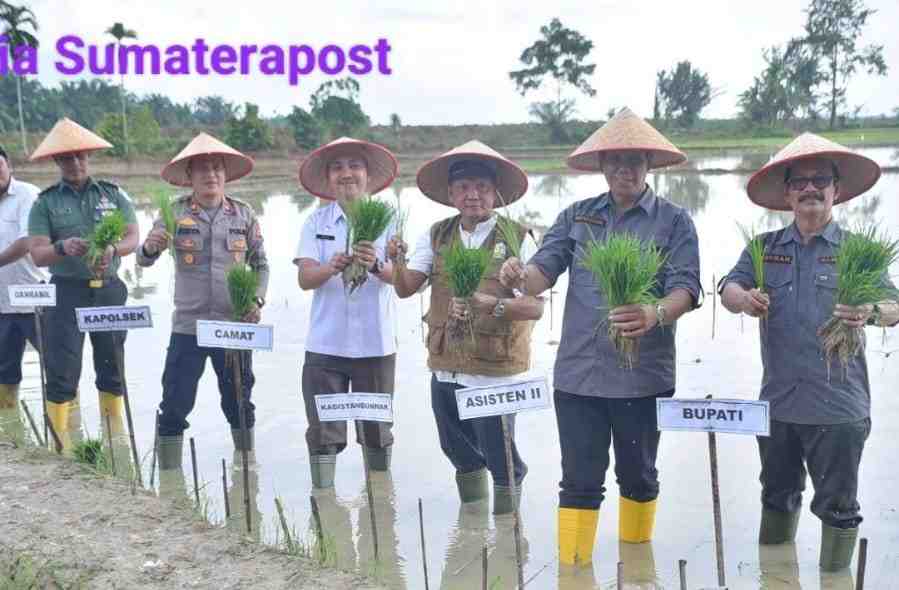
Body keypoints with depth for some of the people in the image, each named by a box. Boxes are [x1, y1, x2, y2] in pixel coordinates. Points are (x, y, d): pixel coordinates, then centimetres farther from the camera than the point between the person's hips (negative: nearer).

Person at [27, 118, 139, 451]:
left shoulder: (113, 195, 6)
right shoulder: (46, 202, 2)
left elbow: (132, 239, -2)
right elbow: (37, 255, -6)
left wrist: (111, 251, -23)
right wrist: (63, 248, -27)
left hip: (109, 289, 2)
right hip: (67, 290, -2)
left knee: (112, 364, 11)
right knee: (62, 369, -4)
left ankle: (115, 433, 25)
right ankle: (61, 443, 5)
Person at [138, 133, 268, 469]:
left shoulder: (244, 214, 3)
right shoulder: (175, 213, -2)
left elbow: (260, 263, 10)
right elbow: (143, 261, -4)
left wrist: (257, 300, -5)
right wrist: (149, 247, -27)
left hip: (235, 326, 2)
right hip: (188, 327, -1)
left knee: (239, 401, 14)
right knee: (175, 404, 0)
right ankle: (169, 470, 14)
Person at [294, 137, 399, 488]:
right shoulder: (316, 222, 3)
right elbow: (304, 278, -7)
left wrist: (375, 266, -34)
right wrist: (332, 267, -28)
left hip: (376, 343, 0)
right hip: (325, 343, 0)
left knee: (377, 429, 12)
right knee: (323, 431, 1)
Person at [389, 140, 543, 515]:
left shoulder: (517, 239, -9)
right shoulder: (437, 236, 4)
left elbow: (535, 307, -15)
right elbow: (405, 289, -2)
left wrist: (492, 304, -30)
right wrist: (397, 260, -21)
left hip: (495, 372, -5)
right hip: (445, 368, 5)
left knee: (502, 462, 6)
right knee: (461, 457, 22)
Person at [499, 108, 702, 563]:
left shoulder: (674, 220, 0)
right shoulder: (576, 216, 8)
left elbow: (686, 288, -10)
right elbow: (544, 270, -2)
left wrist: (655, 314, -32)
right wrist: (519, 276, -26)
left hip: (642, 374, -1)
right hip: (578, 372, 1)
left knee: (638, 475, 16)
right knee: (579, 480, 6)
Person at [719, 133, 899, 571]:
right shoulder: (764, 248, 6)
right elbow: (728, 289, -6)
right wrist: (745, 298, -29)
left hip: (838, 406, -3)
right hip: (777, 401, 3)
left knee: (837, 505, 7)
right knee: (777, 496, 18)